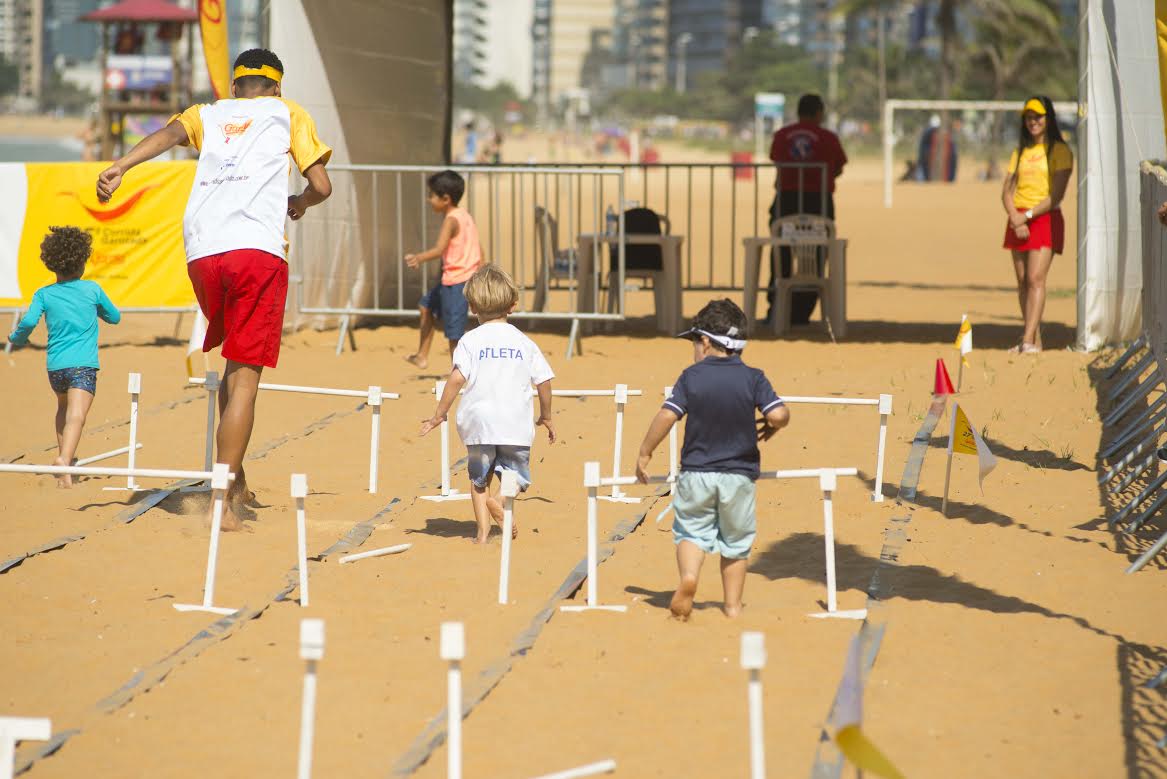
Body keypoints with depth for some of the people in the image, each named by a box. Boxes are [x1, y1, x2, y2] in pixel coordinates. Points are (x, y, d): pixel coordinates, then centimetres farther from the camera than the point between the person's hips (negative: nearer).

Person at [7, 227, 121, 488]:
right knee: (76, 415, -18)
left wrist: (17, 338, 11)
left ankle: (63, 453, 29)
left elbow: (29, 321, -9)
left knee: (63, 407, 31)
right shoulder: (92, 290, 6)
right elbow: (115, 317, 20)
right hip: (83, 364, -3)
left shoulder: (44, 294, 6)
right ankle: (64, 460, -40)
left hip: (55, 365, 3)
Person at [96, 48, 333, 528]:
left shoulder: (208, 114, 24)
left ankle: (237, 483, 20)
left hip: (201, 254, 4)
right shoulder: (288, 113, 19)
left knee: (235, 364, 24)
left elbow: (170, 133, 2)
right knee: (245, 376, -5)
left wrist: (123, 165, -13)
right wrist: (300, 202, 35)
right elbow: (321, 186, 13)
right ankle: (223, 501, -14)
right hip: (258, 250, -3)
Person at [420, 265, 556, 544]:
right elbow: (544, 382, 6)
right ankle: (501, 501, -20)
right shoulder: (525, 343, 6)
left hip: (479, 424, -1)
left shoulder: (470, 341, -1)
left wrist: (439, 415, -3)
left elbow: (457, 378, -12)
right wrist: (546, 417, 21)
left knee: (479, 479, 17)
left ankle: (483, 530, 3)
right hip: (517, 425, 1)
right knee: (517, 478, 13)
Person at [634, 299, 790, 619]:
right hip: (738, 475, 1)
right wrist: (770, 427, 9)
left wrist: (644, 453, 0)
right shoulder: (753, 378, -3)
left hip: (696, 472, -1)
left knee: (691, 531, 12)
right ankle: (733, 605, 17)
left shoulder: (691, 376, -3)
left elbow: (667, 415, -10)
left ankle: (688, 577, -16)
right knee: (735, 540, 14)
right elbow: (779, 414, -14)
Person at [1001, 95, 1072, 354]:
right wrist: (1015, 219, -8)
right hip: (1018, 221, 6)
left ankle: (1028, 339, -22)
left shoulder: (1060, 151, -1)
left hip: (1044, 219, -6)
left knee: (1035, 279, -16)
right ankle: (1035, 340, 6)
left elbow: (1057, 195, -9)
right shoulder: (1020, 151, 17)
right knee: (1022, 282, 3)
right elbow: (1007, 190, 10)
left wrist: (1028, 215, -15)